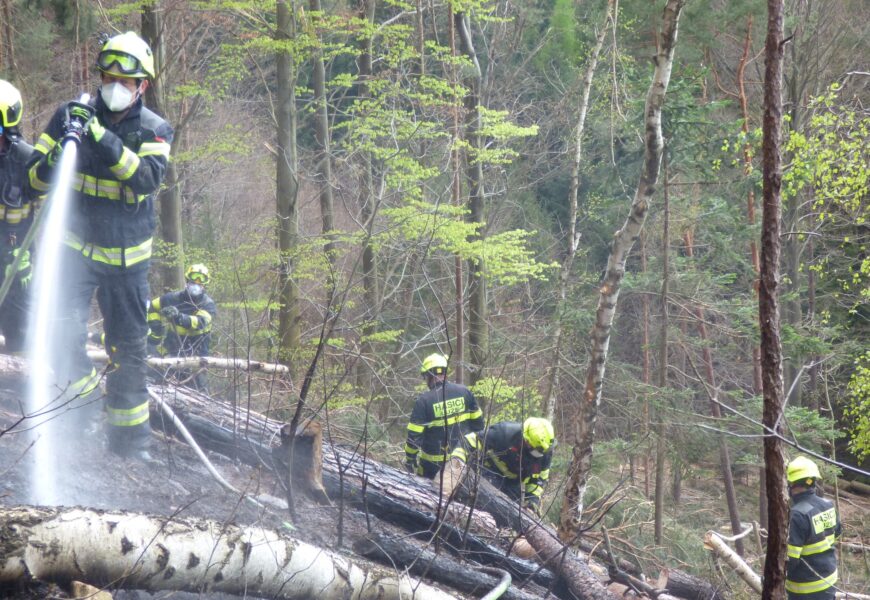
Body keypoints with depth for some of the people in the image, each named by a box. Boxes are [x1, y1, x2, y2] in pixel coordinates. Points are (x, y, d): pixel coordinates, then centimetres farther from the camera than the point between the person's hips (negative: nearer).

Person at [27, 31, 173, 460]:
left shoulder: (154, 130, -4)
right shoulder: (71, 115, -3)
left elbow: (147, 178, -23)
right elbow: (37, 177, -3)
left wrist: (100, 138, -31)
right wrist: (58, 155, -25)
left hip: (128, 257, 1)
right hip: (75, 247, -1)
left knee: (129, 347, 9)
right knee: (61, 329, -22)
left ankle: (130, 440, 22)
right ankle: (83, 391, 4)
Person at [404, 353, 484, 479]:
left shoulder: (424, 400, -16)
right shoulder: (464, 392, -5)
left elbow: (414, 435, -14)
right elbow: (477, 422, 4)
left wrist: (410, 459, -1)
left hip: (433, 463, -4)